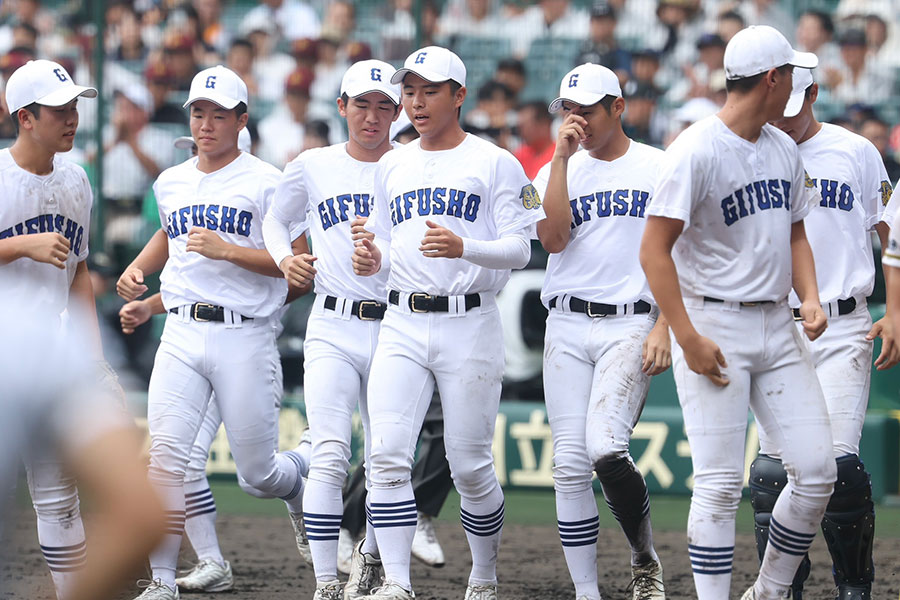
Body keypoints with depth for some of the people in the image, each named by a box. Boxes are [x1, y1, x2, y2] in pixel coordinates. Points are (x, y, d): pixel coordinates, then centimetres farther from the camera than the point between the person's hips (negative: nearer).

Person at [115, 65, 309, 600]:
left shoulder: (266, 183, -3)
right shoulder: (171, 183, 14)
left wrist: (228, 251, -19)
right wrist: (136, 270, 17)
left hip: (245, 339, -4)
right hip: (181, 335, 4)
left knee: (258, 470, 4)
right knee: (166, 455, -13)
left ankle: (297, 476, 41)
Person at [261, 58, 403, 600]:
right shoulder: (312, 167, 9)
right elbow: (275, 219, 25)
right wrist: (285, 258, 5)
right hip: (333, 327, 0)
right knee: (330, 457, -14)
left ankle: (370, 557, 31)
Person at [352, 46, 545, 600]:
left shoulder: (496, 164, 0)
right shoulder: (393, 167, 16)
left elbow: (519, 250, -6)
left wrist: (463, 248, -25)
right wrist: (373, 261, 0)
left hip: (469, 324, -4)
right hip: (402, 325, 4)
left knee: (471, 465, 0)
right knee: (388, 456, -12)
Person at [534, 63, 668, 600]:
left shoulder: (658, 168, 6)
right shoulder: (558, 171, 13)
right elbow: (553, 238, -5)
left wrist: (663, 328, -7)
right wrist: (562, 158, -7)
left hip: (630, 326, -3)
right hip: (567, 327, 3)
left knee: (605, 448, -22)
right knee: (570, 465, -3)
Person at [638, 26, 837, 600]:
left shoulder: (785, 149, 12)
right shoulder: (696, 151, -12)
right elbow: (655, 250, -14)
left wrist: (809, 296, 3)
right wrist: (688, 339, -19)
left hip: (778, 328, 7)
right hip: (714, 326, -7)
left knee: (817, 474, 1)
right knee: (720, 486, -9)